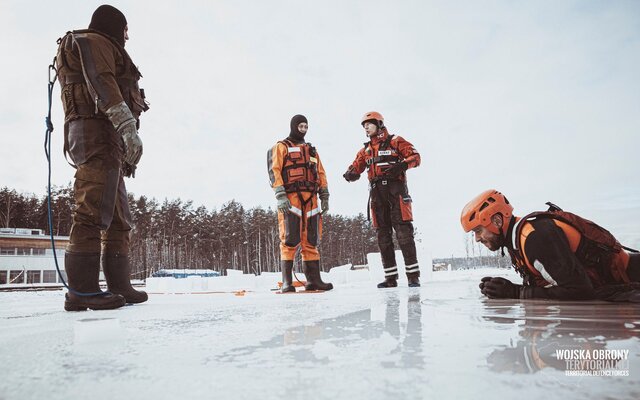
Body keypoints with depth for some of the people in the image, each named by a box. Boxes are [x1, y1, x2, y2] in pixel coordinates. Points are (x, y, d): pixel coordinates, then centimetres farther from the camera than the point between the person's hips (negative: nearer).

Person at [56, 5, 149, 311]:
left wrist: (125, 152, 17)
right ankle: (81, 290, -21)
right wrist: (127, 124, -26)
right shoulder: (94, 41, 9)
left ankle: (119, 285, 5)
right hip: (97, 129, -10)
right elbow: (101, 82, -12)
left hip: (107, 140, 10)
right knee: (94, 209, -19)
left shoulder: (103, 49, 37)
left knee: (118, 218, 5)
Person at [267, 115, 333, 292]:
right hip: (290, 198, -5)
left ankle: (313, 279, 10)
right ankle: (287, 282, -5)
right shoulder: (281, 147, 7)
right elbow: (274, 171, -4)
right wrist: (280, 195, -16)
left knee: (311, 241, 5)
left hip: (310, 199, 6)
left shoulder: (311, 150, 25)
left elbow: (321, 173, 22)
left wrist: (324, 196, 11)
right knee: (290, 240, -9)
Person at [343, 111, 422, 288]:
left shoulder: (395, 141, 7)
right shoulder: (365, 150, 22)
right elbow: (356, 166, 12)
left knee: (403, 232, -9)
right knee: (383, 234, 4)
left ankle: (413, 275, -3)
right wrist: (350, 173, -12)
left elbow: (415, 156, -1)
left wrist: (402, 165, -21)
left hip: (395, 189, -5)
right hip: (377, 193, 5)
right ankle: (391, 277, 10)